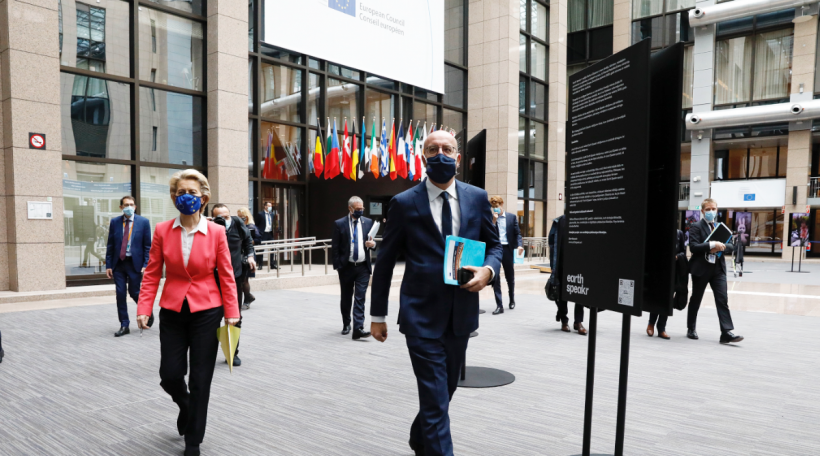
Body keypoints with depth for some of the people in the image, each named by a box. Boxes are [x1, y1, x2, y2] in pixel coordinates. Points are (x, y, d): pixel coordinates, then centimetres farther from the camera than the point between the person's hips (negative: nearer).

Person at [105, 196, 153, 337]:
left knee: (134, 292, 1)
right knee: (120, 294, 3)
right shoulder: (114, 222, 5)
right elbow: (110, 245, 7)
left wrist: (146, 265, -9)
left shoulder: (143, 222, -2)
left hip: (135, 263, -3)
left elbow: (147, 246, -3)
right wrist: (108, 265, 1)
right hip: (118, 263, 3)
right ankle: (124, 325, 12)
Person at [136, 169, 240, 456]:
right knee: (170, 375, 4)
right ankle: (186, 405, 41)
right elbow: (152, 274, 2)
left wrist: (231, 312, -9)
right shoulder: (162, 231, -1)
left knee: (200, 381, 4)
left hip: (206, 312, -2)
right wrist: (144, 309, -8)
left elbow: (226, 275, -3)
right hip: (172, 312, 2)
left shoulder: (216, 232, -6)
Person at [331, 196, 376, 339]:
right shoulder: (339, 224, -3)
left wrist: (372, 243, -11)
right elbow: (334, 247, -2)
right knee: (346, 298, 14)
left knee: (360, 298, -7)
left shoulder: (368, 222, 5)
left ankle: (358, 329, -9)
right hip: (346, 267, 0)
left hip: (363, 267, 1)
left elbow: (372, 240, 13)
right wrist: (338, 266, -7)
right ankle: (346, 325, 32)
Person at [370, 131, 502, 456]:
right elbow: (384, 262, 1)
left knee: (445, 390, 20)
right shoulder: (404, 203, -4)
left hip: (461, 315, 4)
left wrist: (488, 270, -10)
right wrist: (377, 315, 3)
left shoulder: (477, 198, 4)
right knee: (435, 400, -4)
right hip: (422, 316, -4)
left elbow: (494, 245, 13)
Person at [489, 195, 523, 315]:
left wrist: (519, 245, -10)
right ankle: (499, 305, 0)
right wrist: (493, 221, -12)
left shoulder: (512, 217, 8)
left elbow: (517, 233, 6)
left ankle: (512, 300, 34)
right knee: (495, 277, -5)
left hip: (508, 249, 1)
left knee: (510, 277, 13)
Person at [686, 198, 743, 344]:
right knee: (695, 300, 8)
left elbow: (730, 246, 8)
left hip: (718, 268, 4)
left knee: (723, 300, -5)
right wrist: (711, 245, -26)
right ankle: (691, 329, 22)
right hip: (701, 268, -4)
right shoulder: (696, 227, -4)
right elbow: (693, 247, -16)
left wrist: (720, 247, -13)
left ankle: (726, 332, -7)